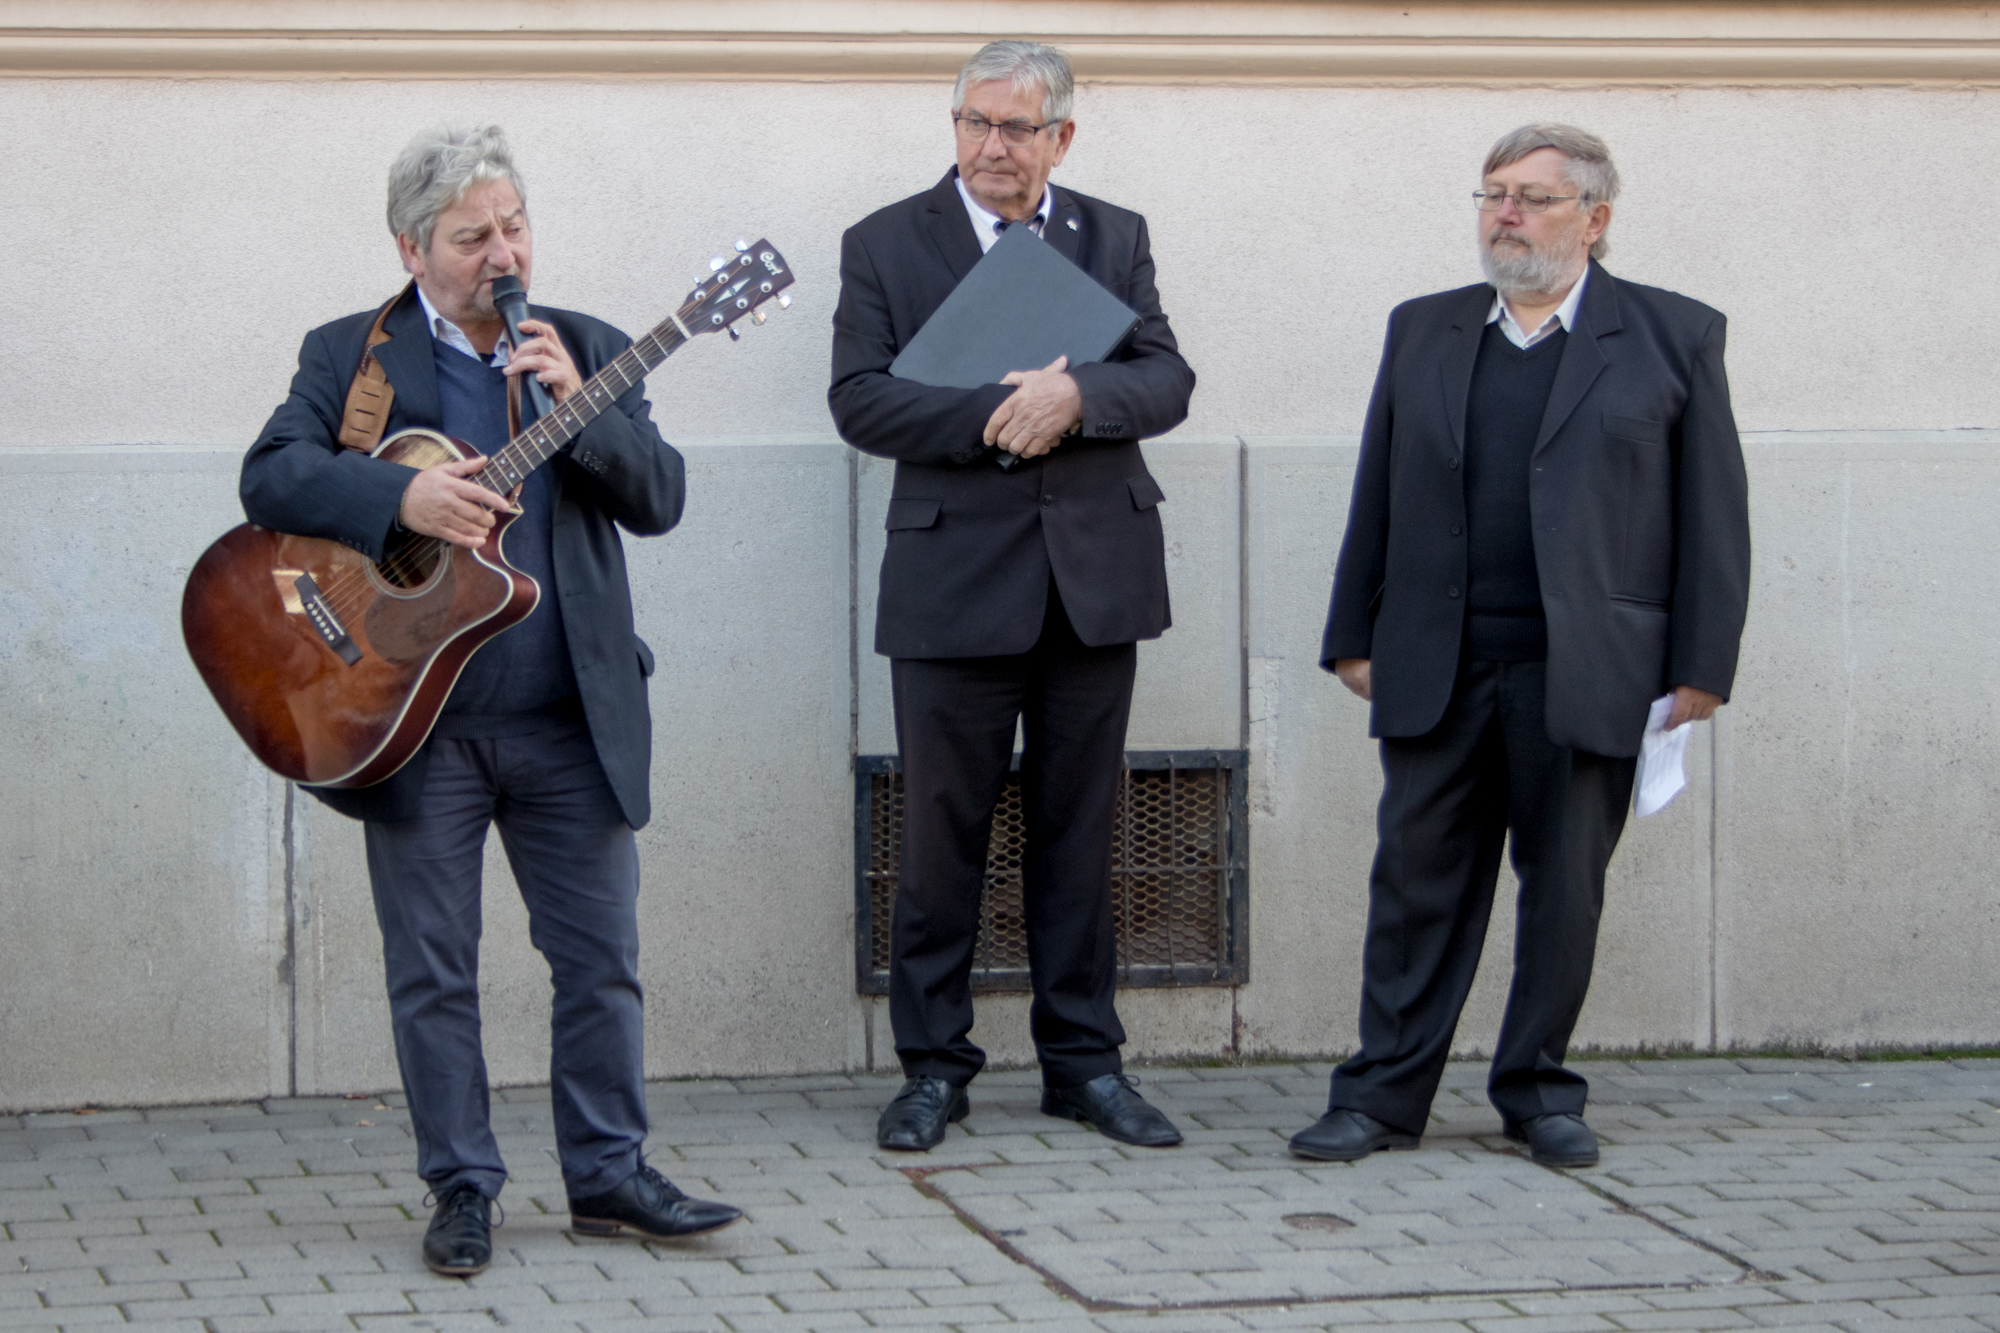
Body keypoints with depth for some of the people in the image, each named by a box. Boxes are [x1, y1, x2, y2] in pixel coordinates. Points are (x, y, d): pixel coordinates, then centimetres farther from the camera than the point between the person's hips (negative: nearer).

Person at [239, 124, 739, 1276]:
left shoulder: (589, 351, 9)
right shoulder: (349, 356, 3)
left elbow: (660, 500, 0)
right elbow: (271, 477, -11)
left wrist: (577, 402, -16)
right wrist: (402, 497, -24)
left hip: (571, 722, 2)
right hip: (417, 723, -2)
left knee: (604, 957, 6)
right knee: (434, 971, 4)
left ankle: (610, 1174, 18)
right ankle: (464, 1190, 15)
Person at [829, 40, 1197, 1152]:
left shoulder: (1115, 238, 11)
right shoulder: (886, 245, 4)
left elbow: (1167, 382, 1)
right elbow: (861, 398, -7)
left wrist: (1074, 394, -18)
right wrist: (994, 417, -18)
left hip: (1094, 574, 2)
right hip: (955, 576, -2)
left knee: (1080, 826, 8)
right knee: (943, 830, 1)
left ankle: (1084, 1059, 16)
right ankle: (934, 1067, 11)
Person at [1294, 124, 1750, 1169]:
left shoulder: (1675, 338, 3)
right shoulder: (1421, 332, 13)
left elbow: (1713, 514, 1)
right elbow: (1377, 497, 14)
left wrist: (1701, 668, -4)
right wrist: (1353, 637, 9)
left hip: (1586, 674, -2)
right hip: (1437, 670, 2)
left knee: (1565, 889, 5)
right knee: (1418, 884, 3)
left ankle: (1537, 1090, 18)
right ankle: (1385, 1094, 9)